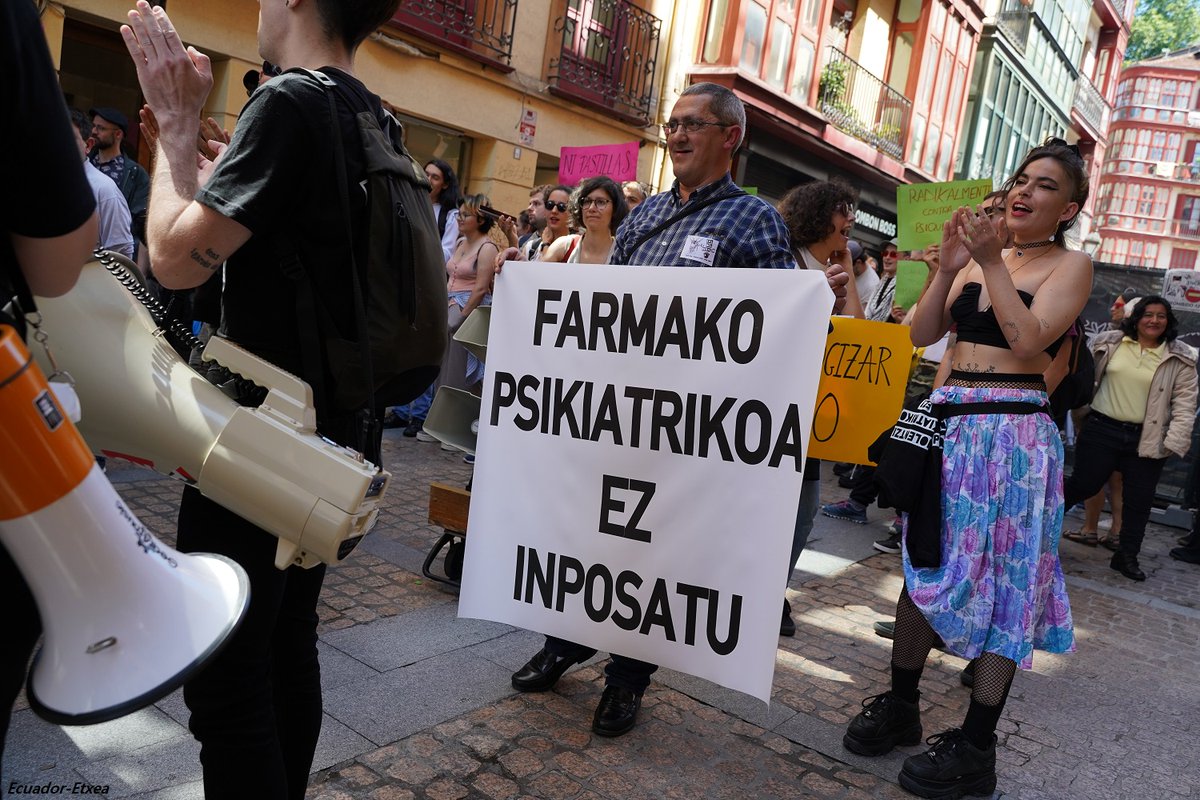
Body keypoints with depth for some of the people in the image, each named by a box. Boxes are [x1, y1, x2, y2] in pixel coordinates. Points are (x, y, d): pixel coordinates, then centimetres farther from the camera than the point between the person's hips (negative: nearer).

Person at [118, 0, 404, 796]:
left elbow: (177, 257, -17)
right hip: (329, 433, 9)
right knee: (287, 643, 19)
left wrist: (175, 120, -5)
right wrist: (185, 118, 17)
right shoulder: (371, 119, 10)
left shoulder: (290, 102, -15)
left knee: (226, 669, 2)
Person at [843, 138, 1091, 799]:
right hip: (948, 422, 5)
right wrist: (949, 267, -6)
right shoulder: (977, 255, 14)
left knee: (1001, 578, 0)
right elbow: (922, 334, 5)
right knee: (925, 563, 10)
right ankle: (900, 706, 25)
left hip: (1014, 433, -5)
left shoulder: (1070, 265, 0)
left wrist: (992, 261, -15)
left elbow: (1028, 340, -16)